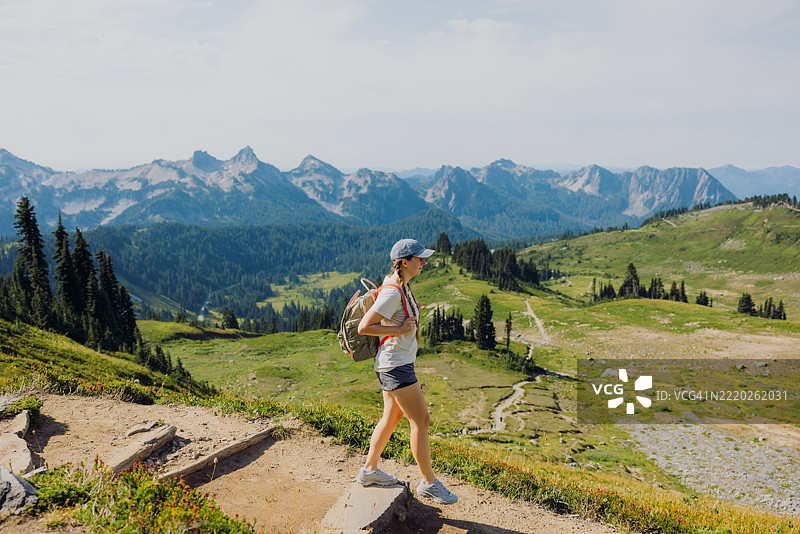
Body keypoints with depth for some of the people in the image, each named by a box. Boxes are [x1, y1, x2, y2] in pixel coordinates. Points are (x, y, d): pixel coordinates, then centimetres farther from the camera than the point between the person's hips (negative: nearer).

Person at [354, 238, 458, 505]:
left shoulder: (399, 283, 6)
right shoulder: (392, 293, -23)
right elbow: (363, 327, -24)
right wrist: (399, 330, -21)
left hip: (396, 363, 10)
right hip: (396, 365, -10)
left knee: (392, 416, 19)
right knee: (420, 420, -2)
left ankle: (369, 470, 31)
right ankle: (429, 483, 11)